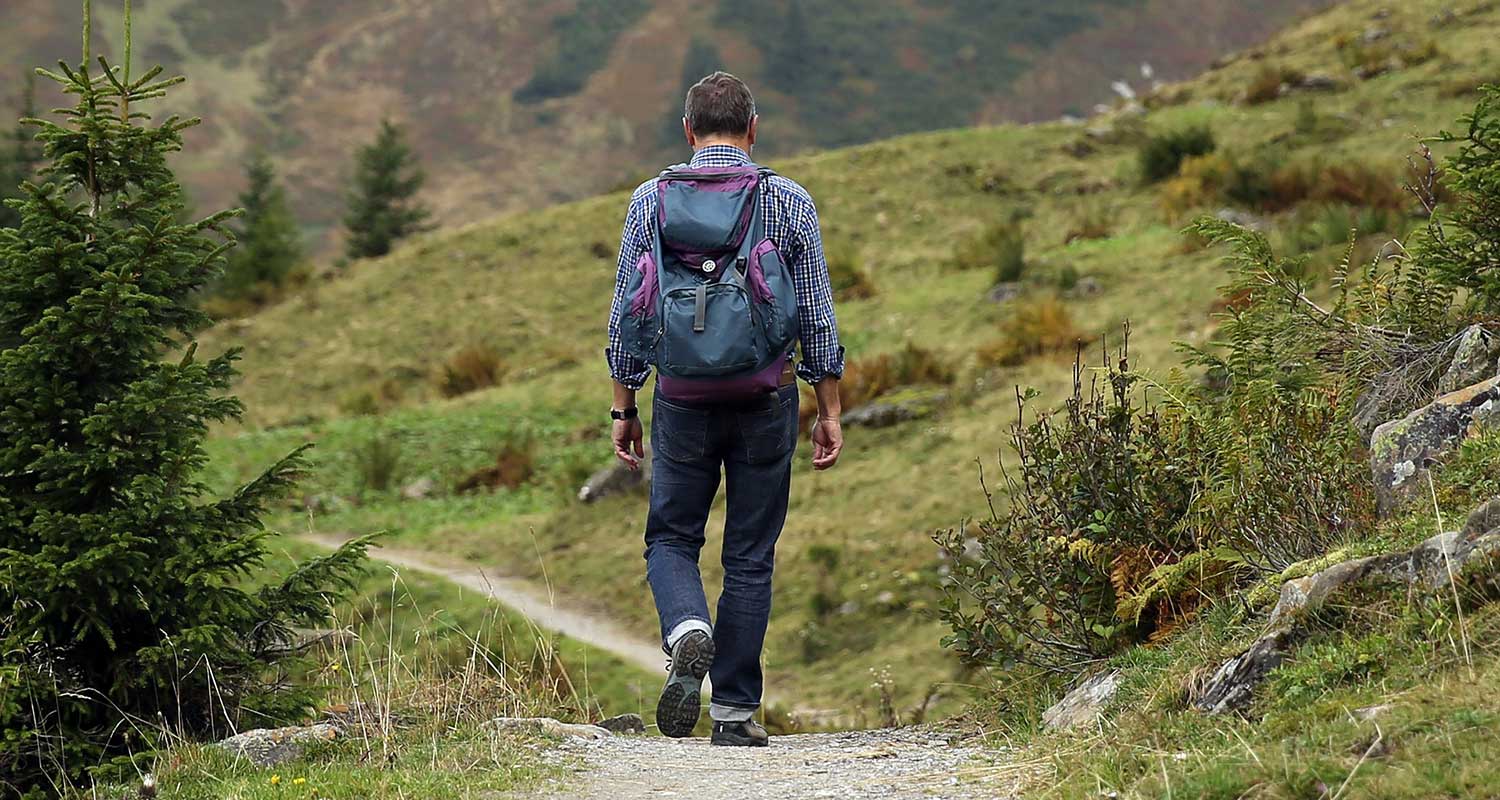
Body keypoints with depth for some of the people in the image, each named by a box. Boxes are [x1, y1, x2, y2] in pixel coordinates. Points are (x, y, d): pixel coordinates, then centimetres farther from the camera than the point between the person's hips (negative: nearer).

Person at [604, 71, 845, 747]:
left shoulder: (652, 200, 1)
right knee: (750, 556, 8)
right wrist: (829, 411, 8)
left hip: (683, 399, 0)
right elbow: (817, 316, 1)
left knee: (671, 538, 14)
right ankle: (735, 710, 9)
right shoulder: (790, 202, 0)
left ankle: (688, 631, -16)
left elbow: (627, 314, 2)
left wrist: (624, 408, 9)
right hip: (767, 396, 0)